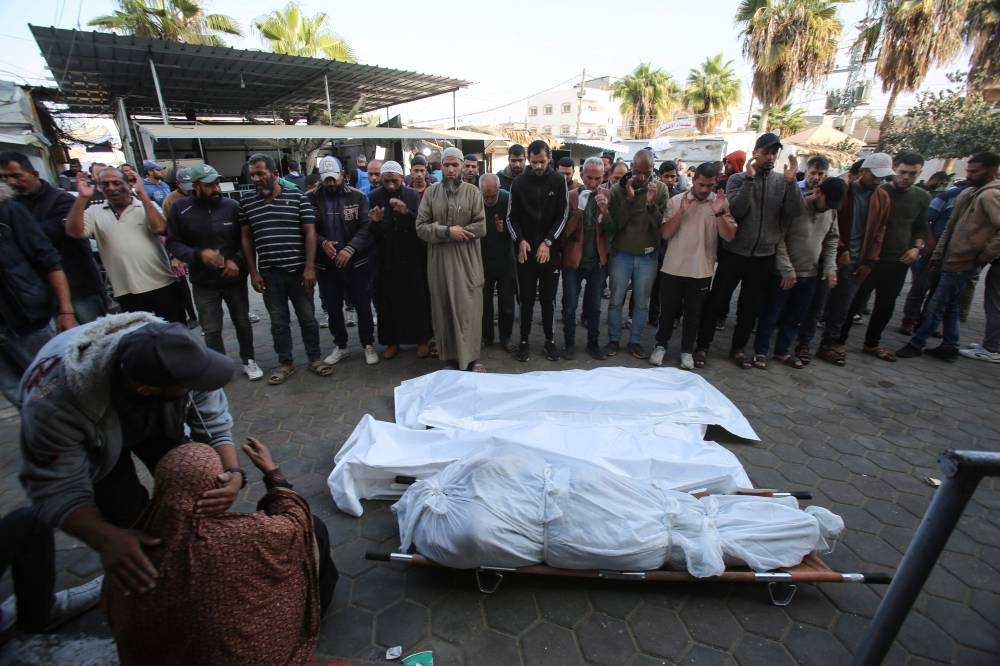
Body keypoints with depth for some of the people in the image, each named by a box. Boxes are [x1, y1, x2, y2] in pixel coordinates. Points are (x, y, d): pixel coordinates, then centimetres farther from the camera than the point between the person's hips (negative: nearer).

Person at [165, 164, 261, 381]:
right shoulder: (179, 208, -7)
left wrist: (237, 261, -16)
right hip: (204, 282, 0)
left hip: (235, 278, 0)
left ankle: (248, 360, 33)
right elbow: (172, 243, -3)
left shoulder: (232, 206, -6)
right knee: (211, 330, 7)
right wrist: (199, 254, -20)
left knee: (242, 323, 14)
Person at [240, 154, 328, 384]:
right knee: (278, 322, 10)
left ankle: (315, 358, 23)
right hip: (268, 274, 2)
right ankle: (285, 363, 23)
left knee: (307, 318, 7)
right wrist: (253, 272, 4)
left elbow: (309, 233, -4)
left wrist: (309, 267, -10)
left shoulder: (297, 198, -2)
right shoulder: (247, 204, 6)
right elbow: (246, 238, 10)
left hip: (299, 271, -2)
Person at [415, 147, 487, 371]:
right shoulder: (431, 192, 6)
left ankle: (471, 357, 8)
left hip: (467, 260, -2)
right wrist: (448, 231, -13)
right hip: (439, 259, 2)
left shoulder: (472, 192, 2)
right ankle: (449, 354, 20)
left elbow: (481, 227, -4)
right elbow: (421, 227, -1)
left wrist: (458, 232, -11)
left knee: (468, 308, -2)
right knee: (443, 308, 7)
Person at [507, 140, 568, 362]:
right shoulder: (519, 182, 3)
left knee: (548, 298, 7)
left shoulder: (559, 181, 2)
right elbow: (511, 217, 5)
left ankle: (549, 339, 21)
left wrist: (548, 242, -11)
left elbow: (562, 216, 0)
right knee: (527, 298, 4)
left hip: (550, 250, 0)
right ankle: (524, 340, 16)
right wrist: (520, 240, -11)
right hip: (525, 250, 0)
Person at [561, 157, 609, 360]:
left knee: (594, 306, 12)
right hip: (573, 260, -2)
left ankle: (593, 343, 25)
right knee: (570, 306, 6)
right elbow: (565, 231, -11)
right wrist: (579, 210, -23)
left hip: (597, 261, 2)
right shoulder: (571, 196, -4)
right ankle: (569, 343, 21)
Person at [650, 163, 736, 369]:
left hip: (701, 270, 1)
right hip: (673, 268, 0)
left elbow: (729, 236, -6)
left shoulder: (721, 203, 0)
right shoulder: (676, 200, -3)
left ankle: (687, 350, 25)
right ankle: (661, 345, 26)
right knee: (668, 310, 9)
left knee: (693, 313, 11)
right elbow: (664, 234, -8)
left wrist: (719, 213, -19)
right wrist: (681, 211, -19)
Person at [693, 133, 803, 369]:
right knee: (716, 302, 2)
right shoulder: (738, 179, -3)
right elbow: (736, 210, -17)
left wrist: (791, 182, -17)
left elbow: (796, 212, -8)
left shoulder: (783, 182, 3)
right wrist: (750, 178, -22)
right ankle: (703, 346, 15)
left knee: (751, 307, 12)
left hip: (764, 257, 3)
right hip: (734, 253, -3)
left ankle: (738, 348, 28)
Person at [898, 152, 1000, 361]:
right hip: (951, 259, 9)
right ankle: (949, 347, 24)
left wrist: (983, 257, -16)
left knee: (936, 306, -1)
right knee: (949, 306, 15)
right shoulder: (968, 193, 13)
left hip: (961, 263, -9)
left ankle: (916, 344, 8)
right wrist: (938, 255, 11)